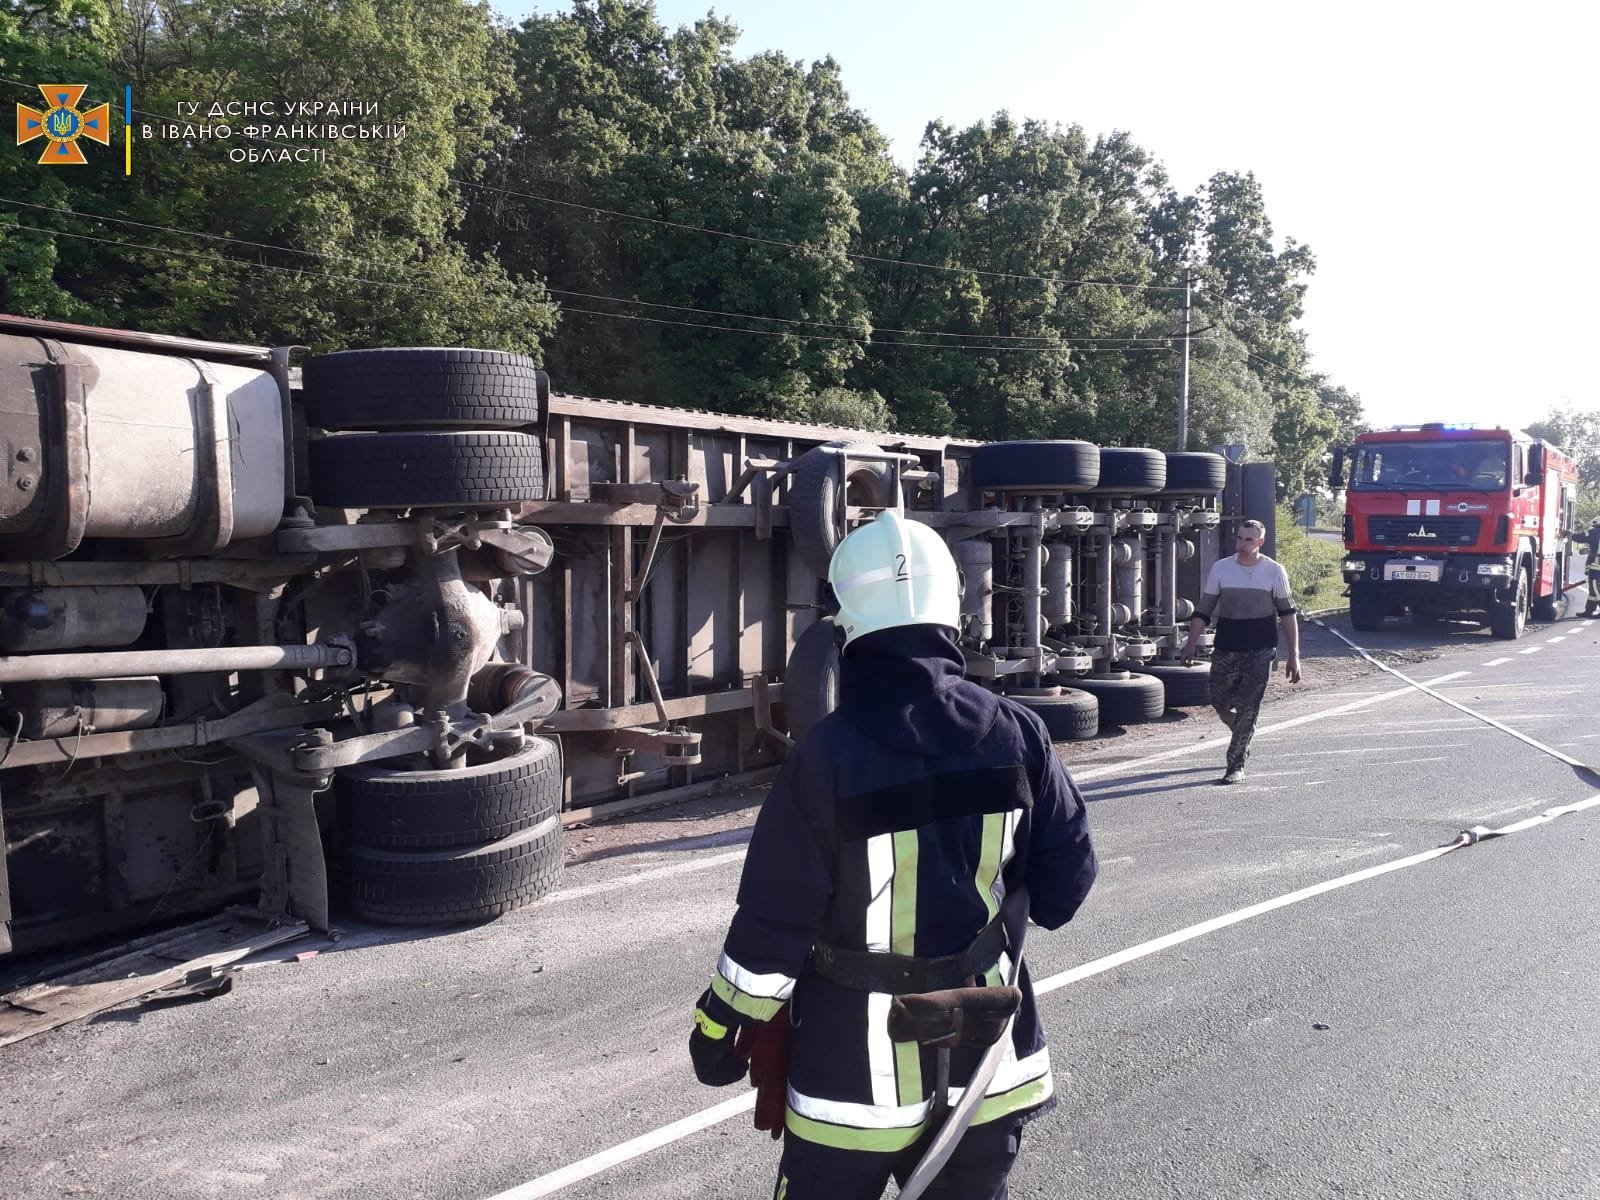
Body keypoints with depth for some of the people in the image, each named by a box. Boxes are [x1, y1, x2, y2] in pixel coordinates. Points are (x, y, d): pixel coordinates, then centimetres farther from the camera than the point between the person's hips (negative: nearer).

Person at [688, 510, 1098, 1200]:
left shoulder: (828, 753, -21)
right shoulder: (1016, 734, -11)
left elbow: (775, 918, -15)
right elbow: (1066, 875, -2)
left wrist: (721, 1027, 1)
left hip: (863, 1066, -3)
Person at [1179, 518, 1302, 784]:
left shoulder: (1274, 571, -1)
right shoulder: (1220, 568, 2)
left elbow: (1287, 614, 3)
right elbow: (1203, 610, 6)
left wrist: (1294, 656, 0)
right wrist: (1191, 643, -3)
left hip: (1260, 652, -2)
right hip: (1226, 649, 3)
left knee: (1247, 709, -6)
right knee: (1220, 702, 8)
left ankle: (1236, 765, 3)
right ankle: (1243, 737, 40)